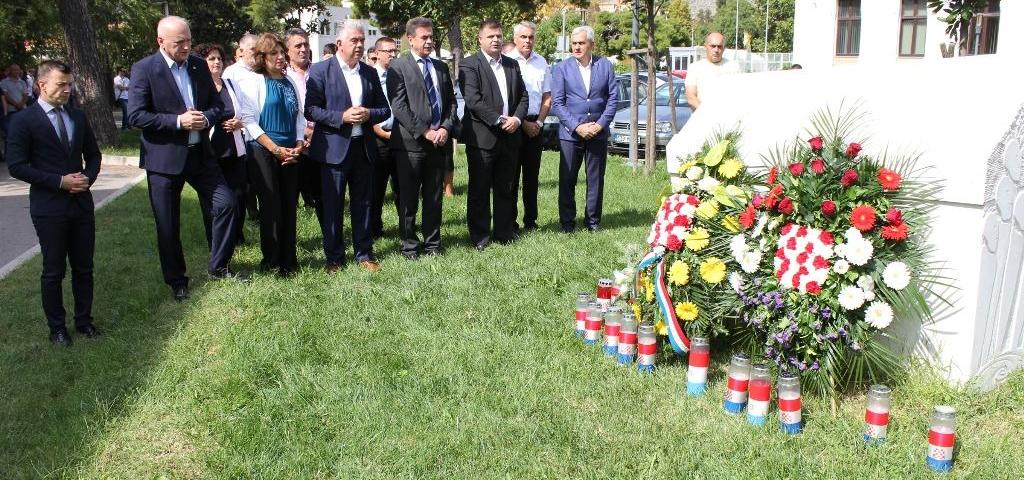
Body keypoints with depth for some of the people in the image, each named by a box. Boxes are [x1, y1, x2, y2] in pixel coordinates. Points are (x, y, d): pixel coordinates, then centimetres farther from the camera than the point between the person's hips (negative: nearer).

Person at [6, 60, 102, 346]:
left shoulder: (78, 117, 9)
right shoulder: (23, 122, -7)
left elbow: (92, 154, 16)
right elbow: (17, 166, -11)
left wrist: (88, 178, -4)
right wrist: (60, 181, -17)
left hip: (82, 204, 5)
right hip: (49, 208, -4)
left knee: (84, 267, 12)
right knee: (54, 271, 6)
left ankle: (84, 320, 26)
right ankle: (57, 327, 19)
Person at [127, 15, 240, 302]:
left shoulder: (199, 66, 6)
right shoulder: (144, 69, -9)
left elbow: (216, 104, 11)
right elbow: (136, 116, -13)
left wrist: (207, 118, -11)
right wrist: (178, 121, -20)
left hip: (199, 153, 4)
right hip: (164, 157, -4)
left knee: (225, 203, -2)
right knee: (168, 225, 5)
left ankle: (218, 267, 16)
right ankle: (176, 280, 23)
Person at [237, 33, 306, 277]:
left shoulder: (290, 82, 12)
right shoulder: (252, 82, -3)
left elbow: (299, 117, 14)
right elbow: (250, 121, -9)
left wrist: (298, 146, -2)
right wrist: (276, 149, -14)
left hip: (290, 153, 5)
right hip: (264, 152, -5)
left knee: (289, 206, 6)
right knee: (271, 207, -3)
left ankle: (288, 260, 16)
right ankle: (271, 262, 9)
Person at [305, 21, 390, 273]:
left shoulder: (370, 73, 10)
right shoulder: (321, 71, -3)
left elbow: (385, 109, 11)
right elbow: (311, 109, -8)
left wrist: (368, 114, -10)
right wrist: (342, 117, -19)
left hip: (364, 147, 4)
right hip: (334, 148, -4)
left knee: (363, 204, 11)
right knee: (332, 207, 4)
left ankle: (364, 253, 22)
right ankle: (334, 257, 16)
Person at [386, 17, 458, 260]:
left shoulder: (441, 67, 15)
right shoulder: (398, 67, -3)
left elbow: (451, 102, 14)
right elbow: (399, 107, -11)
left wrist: (445, 128, -3)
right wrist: (425, 132, -14)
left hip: (439, 141, 5)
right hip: (410, 142, -5)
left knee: (434, 198, 11)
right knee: (408, 199, 3)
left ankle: (432, 243, 22)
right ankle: (409, 246, 14)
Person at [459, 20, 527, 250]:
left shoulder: (512, 65, 14)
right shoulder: (469, 65, -4)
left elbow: (523, 97, 14)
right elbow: (473, 100, -15)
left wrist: (517, 118, -5)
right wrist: (499, 120, -17)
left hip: (510, 136, 5)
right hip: (482, 137, -5)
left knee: (506, 190, 11)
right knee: (479, 190, 3)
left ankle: (504, 232, 22)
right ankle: (479, 236, 11)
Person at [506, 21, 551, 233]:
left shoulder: (541, 62, 9)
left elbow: (547, 97, 12)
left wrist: (538, 122, -1)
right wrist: (523, 123, -8)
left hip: (535, 125, 4)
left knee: (532, 175, 8)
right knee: (511, 175, 0)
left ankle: (530, 221, 15)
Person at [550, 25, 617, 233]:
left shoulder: (605, 65, 5)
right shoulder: (562, 68, 1)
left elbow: (613, 97, 4)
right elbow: (557, 103, -4)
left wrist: (601, 124, -7)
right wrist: (576, 127, -13)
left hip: (598, 132, 1)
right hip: (570, 132, -1)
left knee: (596, 179, 7)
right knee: (567, 179, 1)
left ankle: (593, 220, 18)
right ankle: (567, 221, 12)